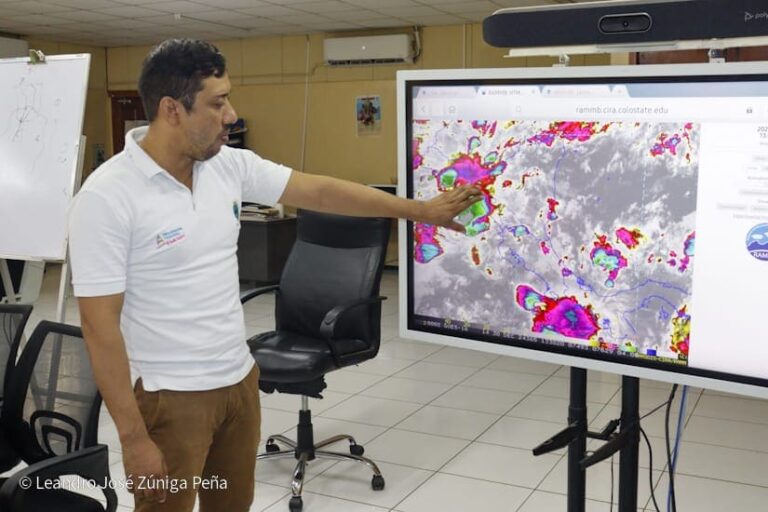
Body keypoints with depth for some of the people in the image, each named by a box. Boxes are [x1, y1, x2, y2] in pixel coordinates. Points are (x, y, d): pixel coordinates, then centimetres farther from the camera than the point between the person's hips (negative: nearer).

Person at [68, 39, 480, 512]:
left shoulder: (229, 165, 0)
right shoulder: (108, 197, -19)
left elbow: (320, 192, 7)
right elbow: (100, 325, -18)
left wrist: (420, 210, 10)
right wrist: (134, 438, -18)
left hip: (239, 379, 7)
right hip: (170, 397, -6)